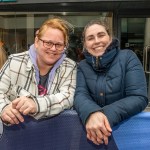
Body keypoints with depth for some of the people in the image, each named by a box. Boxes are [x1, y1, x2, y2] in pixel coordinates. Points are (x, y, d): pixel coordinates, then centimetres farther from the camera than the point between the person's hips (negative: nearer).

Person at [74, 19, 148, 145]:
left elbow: (139, 97, -12)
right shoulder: (82, 66, 5)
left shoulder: (128, 57, -4)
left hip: (126, 126, -1)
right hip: (93, 129, 1)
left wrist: (107, 115, -27)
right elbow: (80, 95, -9)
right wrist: (92, 113, -31)